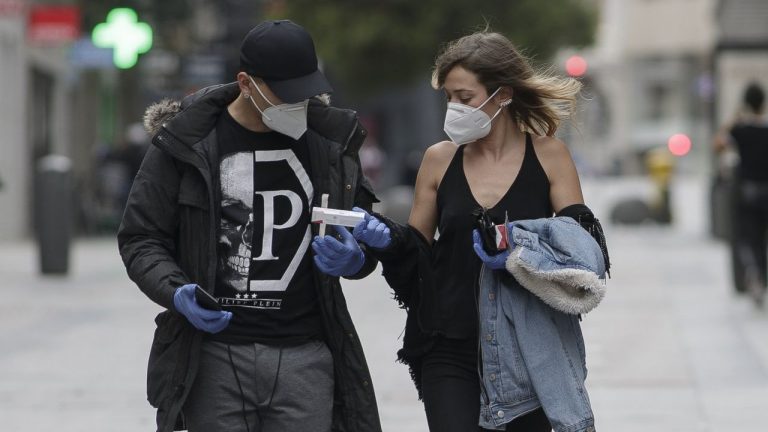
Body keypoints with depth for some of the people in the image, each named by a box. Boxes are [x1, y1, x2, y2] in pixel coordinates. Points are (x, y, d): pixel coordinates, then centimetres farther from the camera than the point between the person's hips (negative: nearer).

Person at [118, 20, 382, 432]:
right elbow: (140, 238, 2)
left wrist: (355, 259, -7)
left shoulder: (330, 139, 7)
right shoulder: (186, 142, -2)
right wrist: (175, 292, -17)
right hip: (214, 356, -2)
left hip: (305, 356, 2)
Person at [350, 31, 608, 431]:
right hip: (451, 349, 1)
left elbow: (582, 246, -4)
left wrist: (523, 253, -21)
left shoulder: (548, 155, 0)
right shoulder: (440, 160, 5)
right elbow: (418, 254, 13)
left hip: (527, 350, 0)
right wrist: (387, 238, -9)